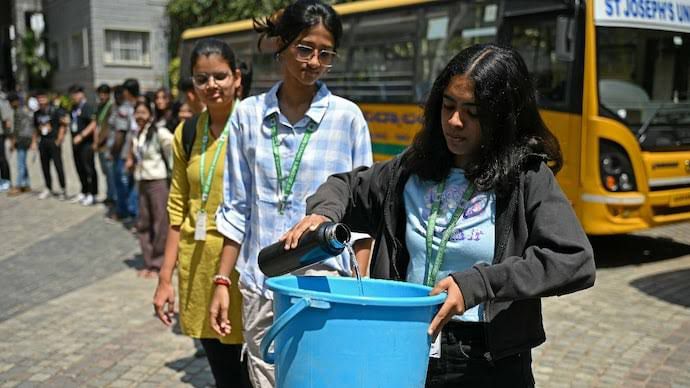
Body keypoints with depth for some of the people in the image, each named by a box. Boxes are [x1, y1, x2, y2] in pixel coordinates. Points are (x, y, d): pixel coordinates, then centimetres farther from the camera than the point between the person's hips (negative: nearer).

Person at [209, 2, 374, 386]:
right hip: (260, 283, 2)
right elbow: (237, 208, 7)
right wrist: (222, 283, 6)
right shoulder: (249, 114, 2)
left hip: (324, 281, -2)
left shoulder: (347, 117, -4)